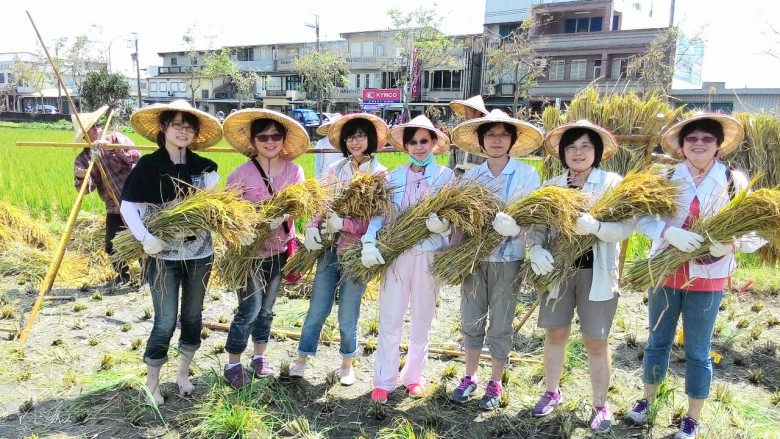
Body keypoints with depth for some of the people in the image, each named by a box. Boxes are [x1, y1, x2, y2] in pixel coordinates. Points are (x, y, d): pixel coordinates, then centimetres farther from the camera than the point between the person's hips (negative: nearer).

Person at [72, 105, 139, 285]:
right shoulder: (82, 159, 2)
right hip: (114, 208, 3)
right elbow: (87, 188, -8)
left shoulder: (116, 139, -2)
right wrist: (80, 178, -30)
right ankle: (122, 275, 30)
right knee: (112, 245, 5)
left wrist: (111, 147, -28)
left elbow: (135, 155, -18)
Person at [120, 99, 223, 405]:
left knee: (193, 317, 14)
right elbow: (127, 206, -6)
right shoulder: (148, 165, -7)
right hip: (164, 256, -3)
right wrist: (146, 238, -18)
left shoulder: (204, 167, 3)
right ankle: (151, 382, 21)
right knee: (165, 322, -1)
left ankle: (183, 374, 33)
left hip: (199, 254, 4)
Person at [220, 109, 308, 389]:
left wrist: (280, 217, -25)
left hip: (279, 250, 4)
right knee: (250, 308, -2)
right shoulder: (241, 174, -12)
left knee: (266, 308, 17)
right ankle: (233, 365, 16)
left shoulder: (294, 171, -3)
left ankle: (260, 357, 34)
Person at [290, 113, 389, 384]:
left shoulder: (381, 174, -6)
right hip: (329, 250, 3)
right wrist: (312, 227, -10)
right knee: (317, 310, 10)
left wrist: (344, 224, -21)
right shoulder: (336, 169, 7)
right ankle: (301, 360, 26)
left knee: (347, 317, 8)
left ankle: (347, 363, 31)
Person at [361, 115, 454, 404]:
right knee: (389, 319, 4)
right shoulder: (394, 177, 7)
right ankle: (383, 381, 15)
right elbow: (379, 213, 0)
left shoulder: (445, 176, 1)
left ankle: (414, 376, 27)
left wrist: (443, 225, -27)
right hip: (395, 253, 1)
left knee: (422, 319, 12)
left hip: (429, 254, -1)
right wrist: (369, 243, -15)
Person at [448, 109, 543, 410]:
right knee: (471, 320, 11)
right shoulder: (471, 176, 5)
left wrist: (514, 225, -28)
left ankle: (495, 384, 23)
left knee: (500, 324, 7)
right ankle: (470, 377, 28)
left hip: (508, 258, -3)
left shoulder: (528, 175, -3)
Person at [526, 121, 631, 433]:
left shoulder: (613, 183, -5)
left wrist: (594, 226, -34)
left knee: (596, 341, 6)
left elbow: (627, 226, -16)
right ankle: (551, 392, 33)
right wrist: (537, 250, -22)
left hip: (596, 272, -3)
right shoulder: (551, 186, 5)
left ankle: (600, 406, 23)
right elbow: (536, 226, -2)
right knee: (554, 334, 13)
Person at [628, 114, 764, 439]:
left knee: (698, 351, 9)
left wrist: (732, 244, -26)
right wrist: (670, 232, -30)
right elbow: (641, 218, -11)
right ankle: (647, 399, 36)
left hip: (707, 279, -1)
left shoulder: (735, 182, -5)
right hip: (664, 273, 1)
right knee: (657, 341, 16)